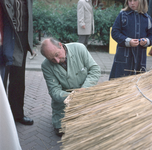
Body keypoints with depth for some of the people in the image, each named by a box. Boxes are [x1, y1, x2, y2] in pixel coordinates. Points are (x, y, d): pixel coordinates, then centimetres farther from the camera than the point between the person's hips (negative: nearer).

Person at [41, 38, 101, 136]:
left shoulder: (79, 48, -17)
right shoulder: (46, 66, -16)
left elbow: (95, 70, -12)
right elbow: (54, 91, -17)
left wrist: (84, 88, -26)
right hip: (63, 101, 0)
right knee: (61, 130, -7)